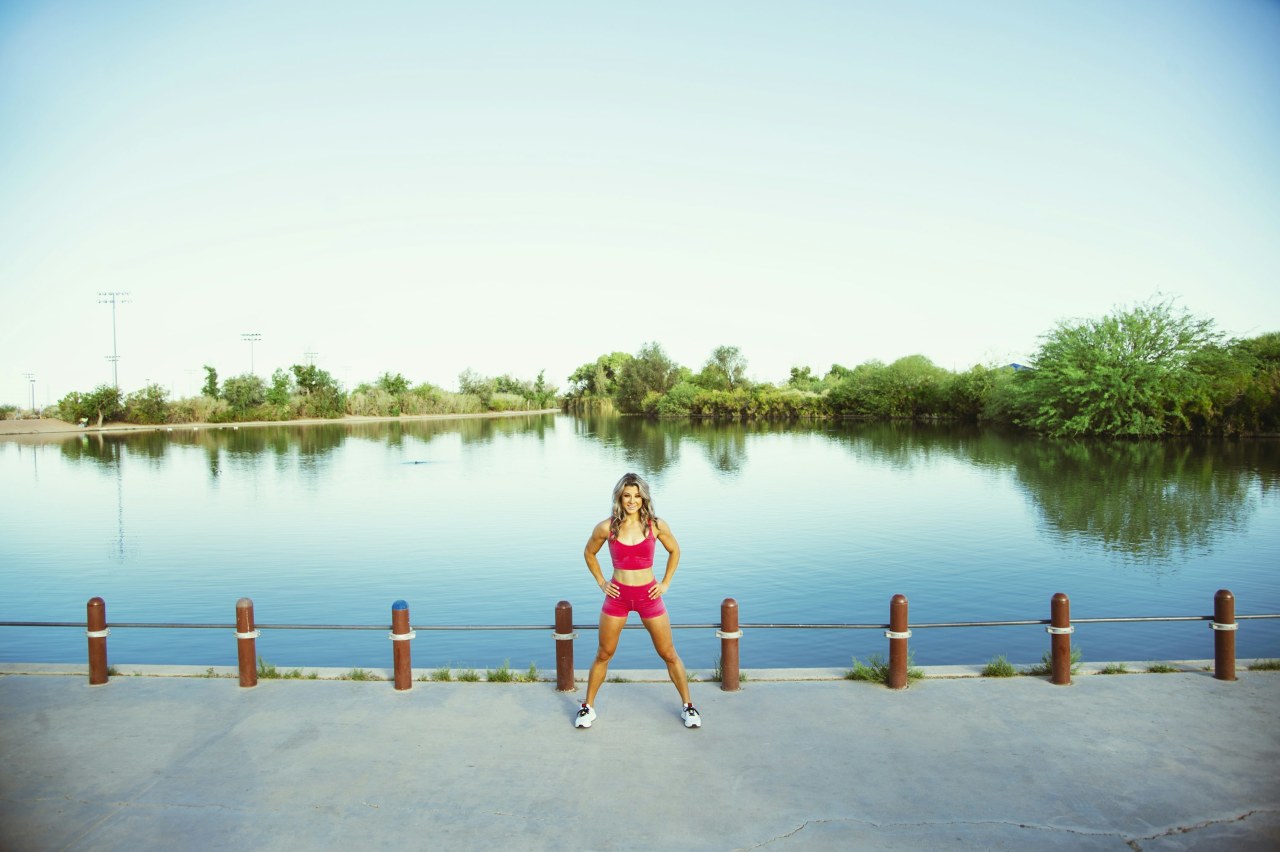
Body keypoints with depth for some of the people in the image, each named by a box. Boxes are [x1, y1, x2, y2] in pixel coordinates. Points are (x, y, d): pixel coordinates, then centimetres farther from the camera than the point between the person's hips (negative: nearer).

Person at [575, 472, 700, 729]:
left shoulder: (657, 525, -9)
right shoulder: (606, 527, -9)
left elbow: (674, 551, 9)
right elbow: (589, 553, 9)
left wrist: (665, 583, 3)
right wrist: (601, 582, 3)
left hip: (649, 595, 0)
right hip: (617, 595, 0)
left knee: (669, 654, 9)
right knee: (603, 655, 12)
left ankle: (687, 706, 26)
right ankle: (588, 707, 29)